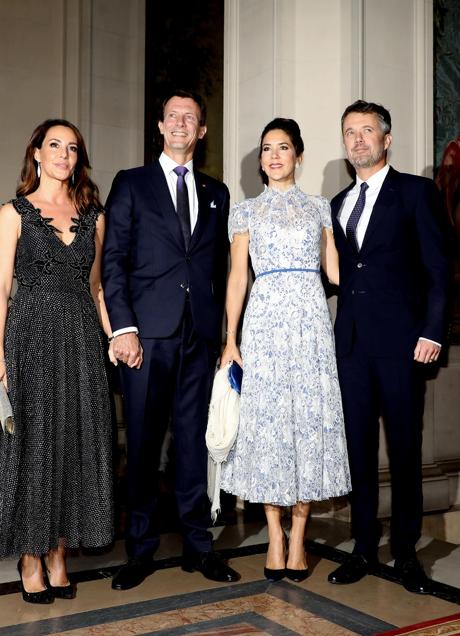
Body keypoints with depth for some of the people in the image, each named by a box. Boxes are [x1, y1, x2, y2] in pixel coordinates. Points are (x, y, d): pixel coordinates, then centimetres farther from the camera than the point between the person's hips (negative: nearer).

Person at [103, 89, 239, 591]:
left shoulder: (216, 192, 17)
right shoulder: (131, 184, 8)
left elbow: (220, 265, 15)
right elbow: (113, 260, 0)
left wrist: (219, 330, 6)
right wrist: (123, 327, -10)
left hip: (200, 336, 3)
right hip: (147, 333, -2)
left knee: (194, 440, 8)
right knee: (143, 443, 3)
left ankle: (197, 545, 18)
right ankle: (141, 549, 15)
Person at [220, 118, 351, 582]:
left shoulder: (319, 208, 14)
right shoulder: (245, 211, 11)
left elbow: (335, 269, 13)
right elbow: (237, 277, 6)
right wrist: (230, 338, -1)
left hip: (311, 317, 1)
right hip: (265, 319, -1)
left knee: (310, 419, -1)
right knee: (267, 421, -1)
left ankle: (298, 536, 9)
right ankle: (275, 538, 10)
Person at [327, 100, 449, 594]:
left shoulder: (416, 192, 2)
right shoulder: (339, 204, 18)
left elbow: (437, 268, -4)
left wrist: (432, 332, -11)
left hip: (400, 340, -4)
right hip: (351, 340, 5)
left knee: (405, 448, 3)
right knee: (358, 447, 8)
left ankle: (406, 553, 16)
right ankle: (364, 548, 19)